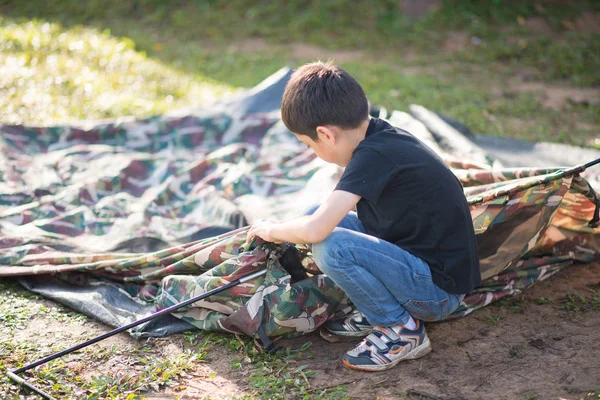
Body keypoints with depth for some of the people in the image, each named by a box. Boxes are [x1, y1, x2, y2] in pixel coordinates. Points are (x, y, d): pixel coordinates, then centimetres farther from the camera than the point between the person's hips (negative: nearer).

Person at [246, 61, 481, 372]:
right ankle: (377, 312, 11)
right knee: (318, 214, 4)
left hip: (440, 290, -9)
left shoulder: (373, 154, -24)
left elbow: (315, 230, -29)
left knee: (329, 246, -25)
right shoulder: (384, 135, 3)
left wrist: (271, 230, -10)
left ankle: (402, 330, -4)